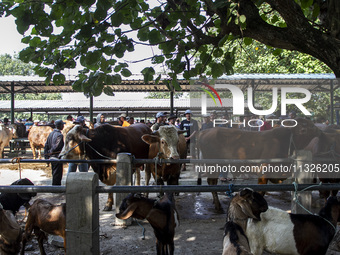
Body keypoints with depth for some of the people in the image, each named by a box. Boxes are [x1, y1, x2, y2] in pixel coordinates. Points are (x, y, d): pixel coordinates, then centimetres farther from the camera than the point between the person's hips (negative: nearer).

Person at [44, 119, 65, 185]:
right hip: (57, 157, -9)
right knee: (57, 175, -2)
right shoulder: (59, 135, -16)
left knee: (54, 175, 18)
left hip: (51, 157, 9)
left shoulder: (51, 134, 10)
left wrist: (46, 155, 14)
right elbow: (57, 147, -23)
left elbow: (46, 145, 12)